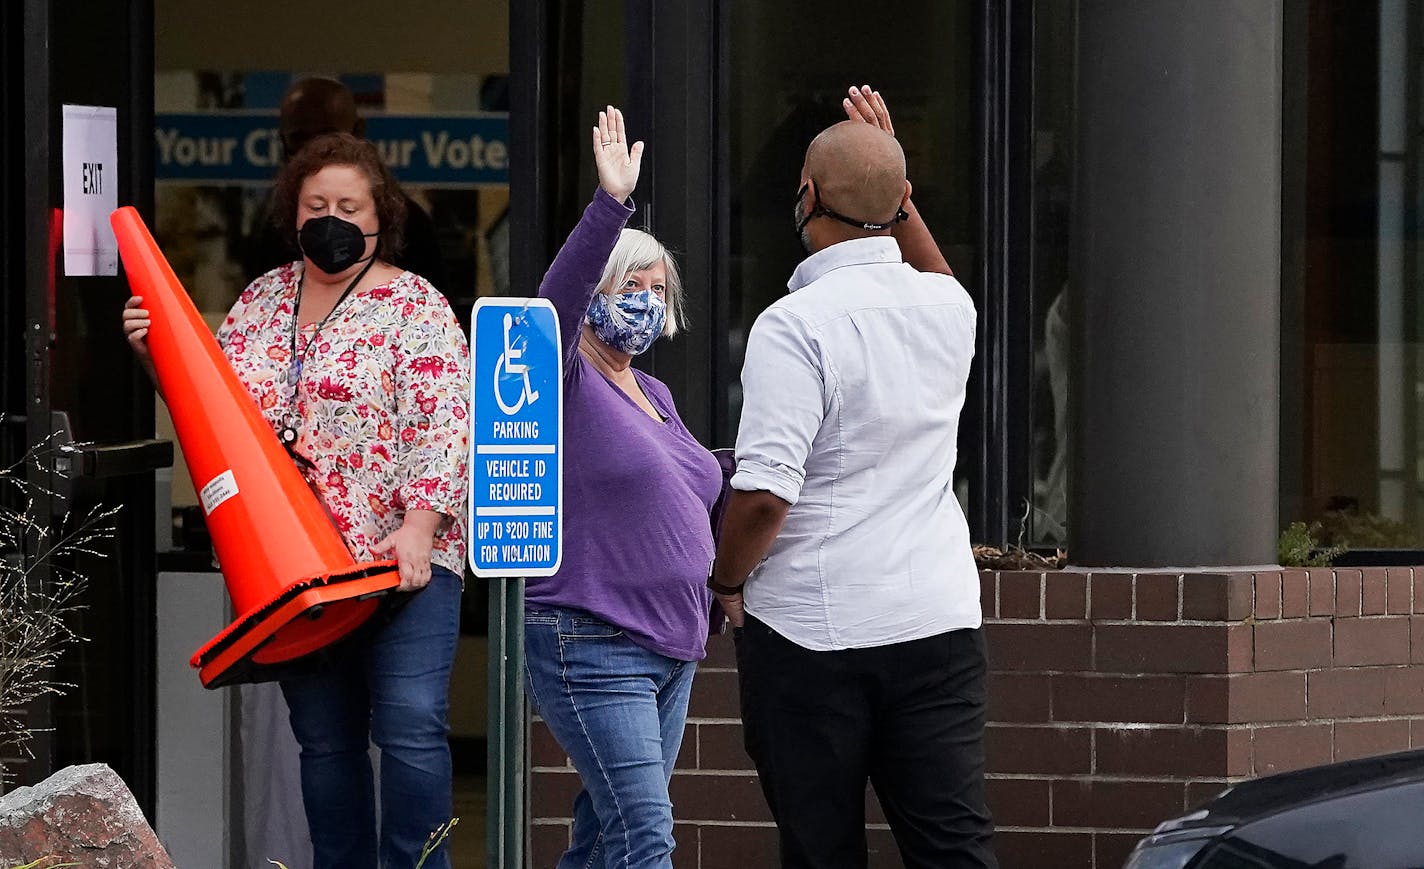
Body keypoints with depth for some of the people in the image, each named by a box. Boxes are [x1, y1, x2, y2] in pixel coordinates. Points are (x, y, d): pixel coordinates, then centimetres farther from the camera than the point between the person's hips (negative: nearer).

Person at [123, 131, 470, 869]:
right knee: (324, 739, 8)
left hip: (401, 559, -5)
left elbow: (447, 425, -11)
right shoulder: (263, 299, 14)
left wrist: (418, 527, -22)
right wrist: (158, 352, 2)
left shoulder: (414, 307, -3)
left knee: (410, 727, -13)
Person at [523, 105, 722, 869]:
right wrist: (610, 206, -39)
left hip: (673, 652, 8)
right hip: (594, 652, -8)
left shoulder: (655, 396, 16)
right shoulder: (565, 382, -8)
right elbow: (556, 299, -27)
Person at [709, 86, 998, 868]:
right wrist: (894, 185, 31)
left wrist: (725, 580, -3)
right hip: (938, 620, 5)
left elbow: (765, 491, -20)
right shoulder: (945, 309, 5)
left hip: (811, 628, -5)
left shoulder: (795, 325, -14)